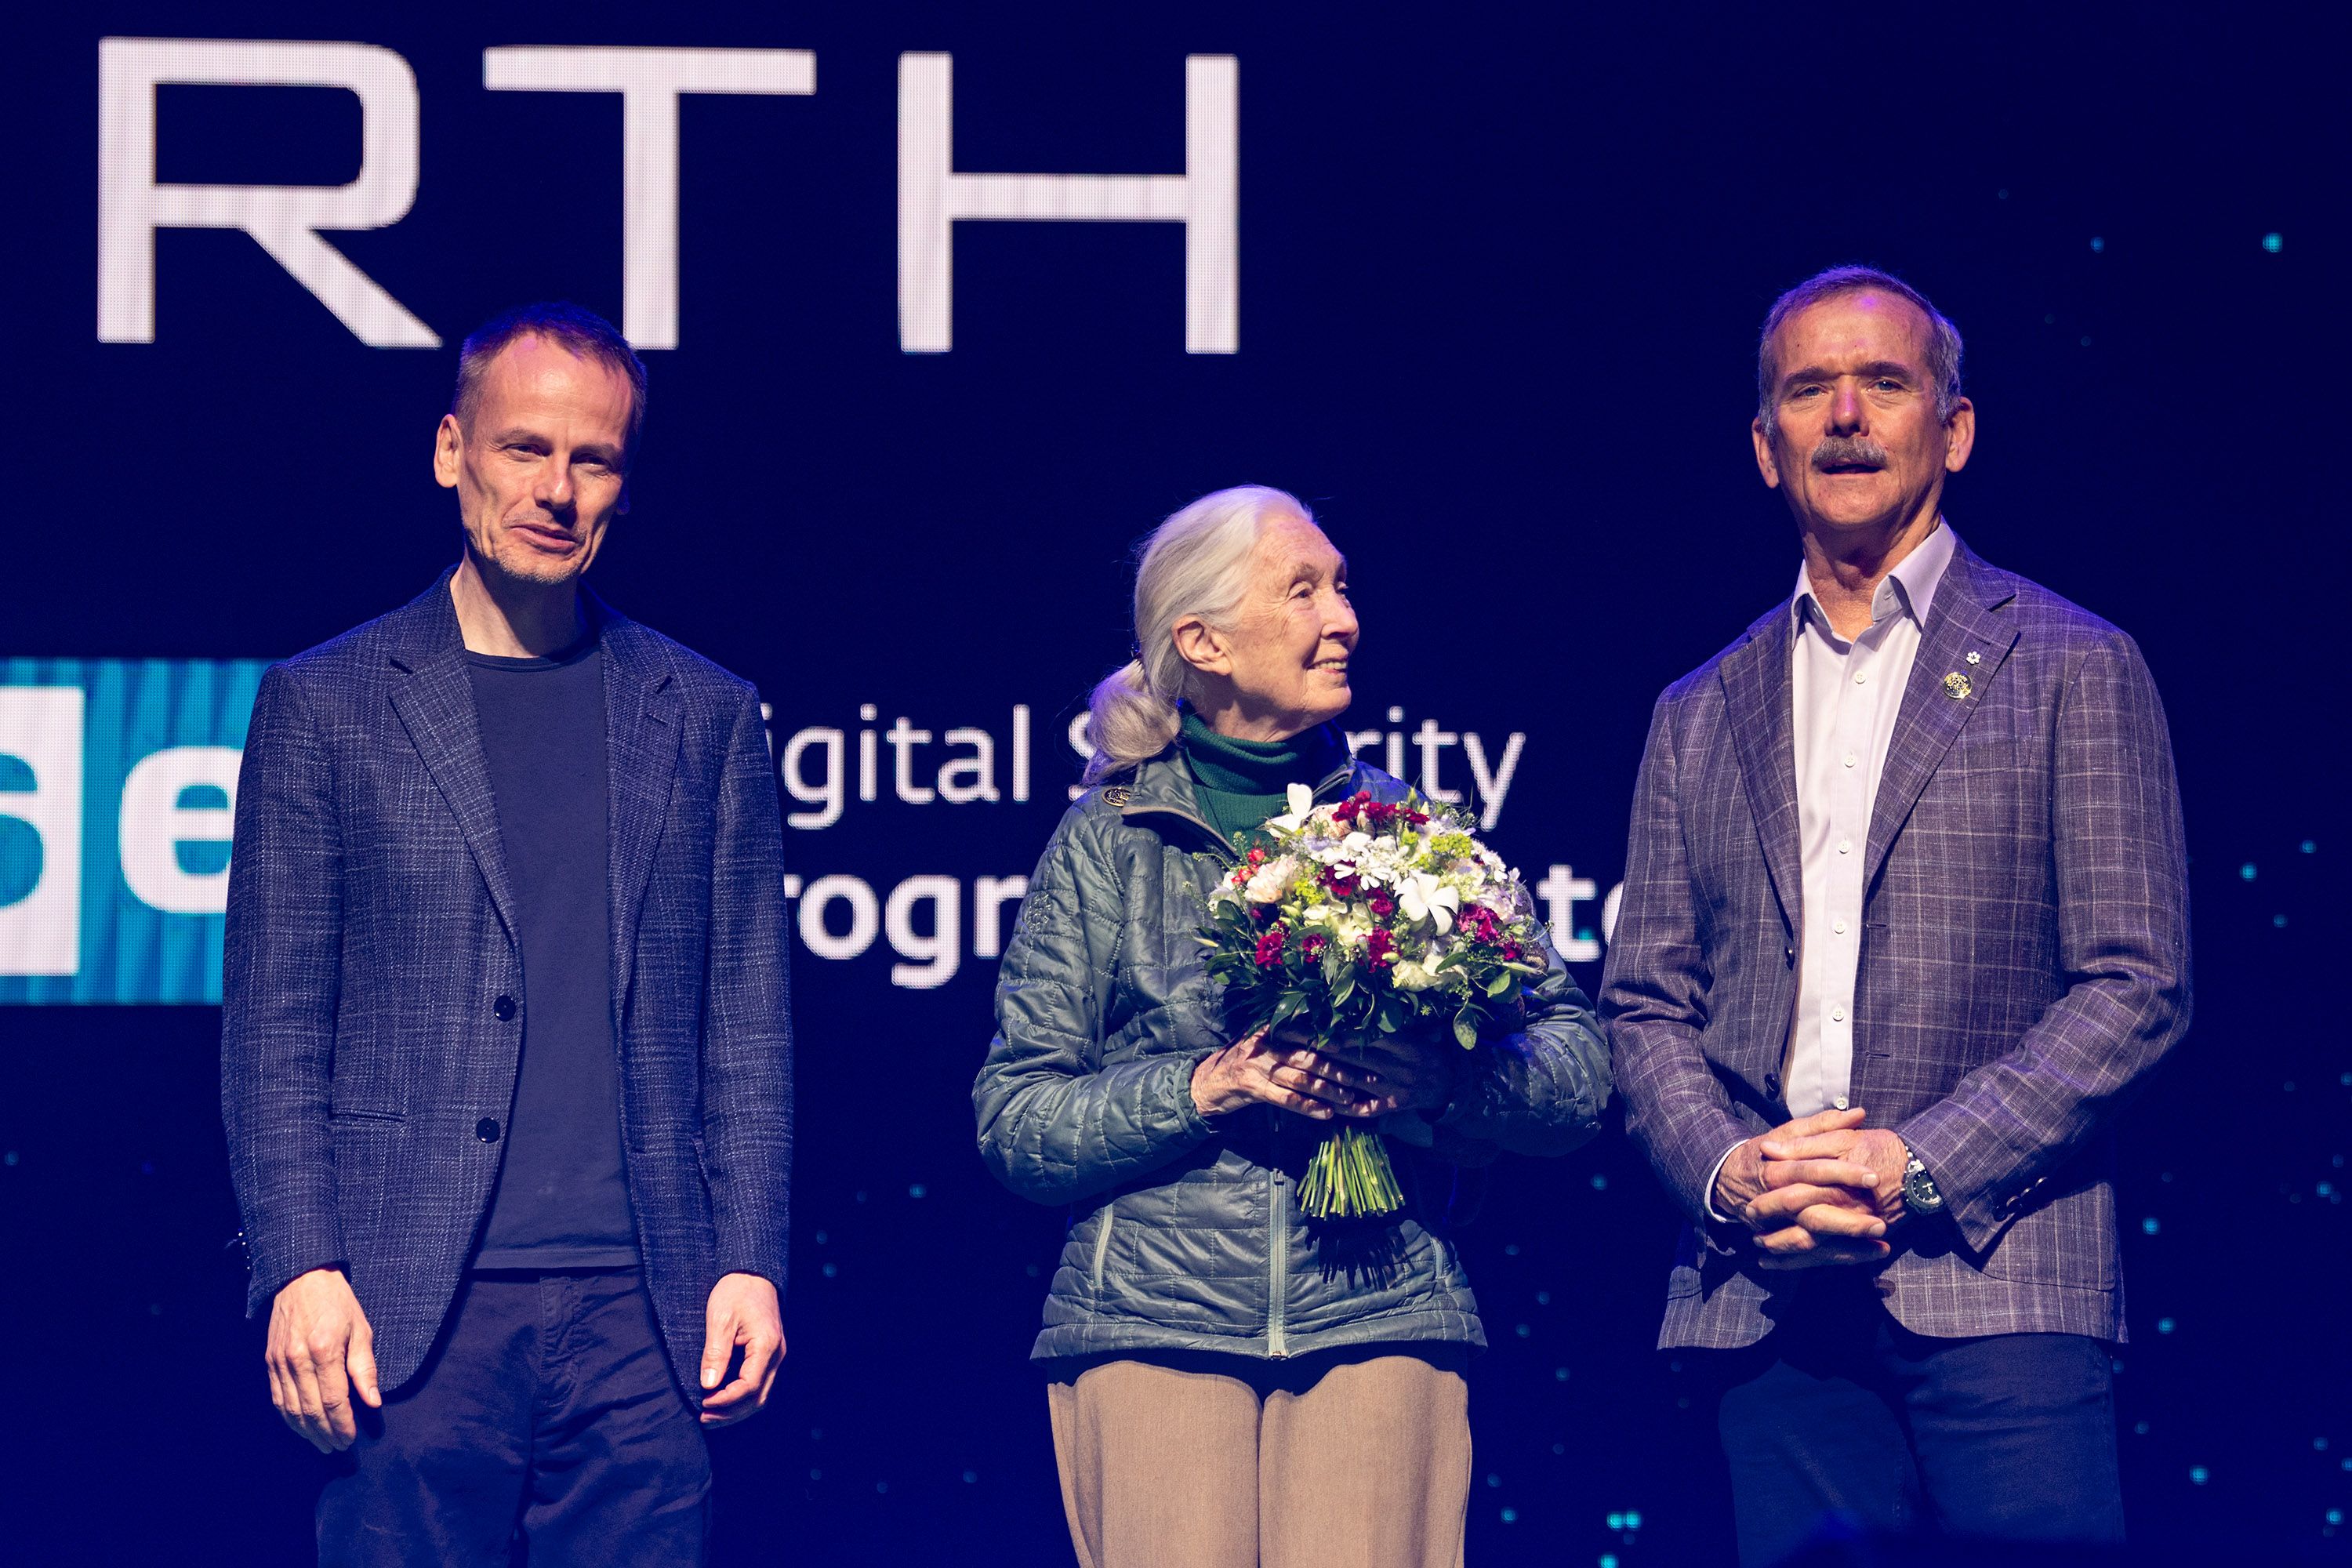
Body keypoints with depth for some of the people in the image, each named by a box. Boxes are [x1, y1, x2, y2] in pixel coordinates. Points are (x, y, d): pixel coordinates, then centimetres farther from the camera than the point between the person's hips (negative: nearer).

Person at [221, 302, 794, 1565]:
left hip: (638, 1314, 2)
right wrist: (300, 1268, -7)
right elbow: (273, 1028, 3)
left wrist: (751, 1263, 3)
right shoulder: (326, 704, 6)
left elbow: (747, 1024, 12)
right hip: (412, 1310, -2)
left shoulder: (704, 716, 13)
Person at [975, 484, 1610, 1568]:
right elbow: (1011, 1121, 5)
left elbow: (1579, 1073, 7)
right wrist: (1203, 1088, -9)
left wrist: (1431, 1078, -12)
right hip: (1147, 1323, -1)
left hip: (1379, 1316, 1)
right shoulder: (1105, 843, 10)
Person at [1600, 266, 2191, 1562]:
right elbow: (1645, 1005, 16)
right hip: (1769, 1298, 3)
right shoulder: (1700, 717, 18)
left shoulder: (2072, 668, 6)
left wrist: (1922, 1165, -11)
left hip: (1998, 1287, -3)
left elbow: (2137, 985, -1)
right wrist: (1725, 1168, -5)